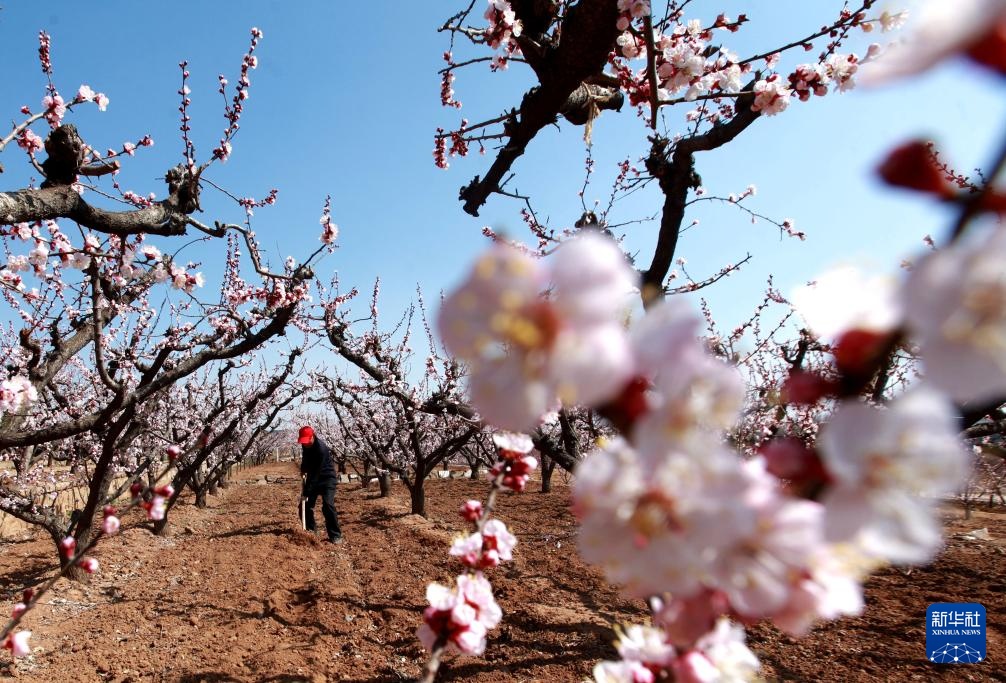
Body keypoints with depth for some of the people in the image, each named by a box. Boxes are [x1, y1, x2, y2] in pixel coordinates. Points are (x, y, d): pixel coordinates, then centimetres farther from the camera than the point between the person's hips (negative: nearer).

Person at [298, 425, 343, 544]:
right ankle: (310, 530, 22)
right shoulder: (305, 445, -6)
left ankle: (335, 535, -13)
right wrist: (303, 469, 2)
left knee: (327, 505, -21)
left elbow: (316, 472, -30)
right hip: (313, 477, 8)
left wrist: (307, 490, -30)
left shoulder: (321, 448, -31)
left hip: (327, 477, -7)